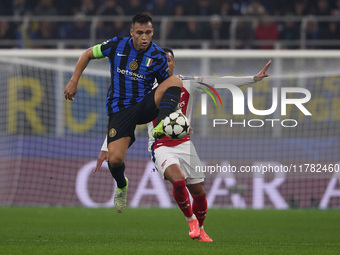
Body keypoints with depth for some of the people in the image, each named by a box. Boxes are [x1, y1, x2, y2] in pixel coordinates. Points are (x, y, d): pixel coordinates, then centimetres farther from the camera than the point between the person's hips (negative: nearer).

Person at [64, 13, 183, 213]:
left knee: (176, 80, -26)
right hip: (120, 110, 0)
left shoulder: (158, 56, -5)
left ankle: (162, 126, -47)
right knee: (115, 159, -15)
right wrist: (74, 82, 6)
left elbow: (167, 86, 7)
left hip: (144, 106, 0)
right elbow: (88, 54, 10)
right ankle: (121, 186, 22)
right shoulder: (117, 46, -4)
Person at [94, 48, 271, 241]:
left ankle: (200, 229, 30)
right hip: (161, 147, -3)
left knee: (198, 191, 2)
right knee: (178, 179, -29)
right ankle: (191, 220, -5)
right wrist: (106, 149, -8)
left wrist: (254, 78, -4)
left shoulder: (187, 84, 1)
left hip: (184, 144, 3)